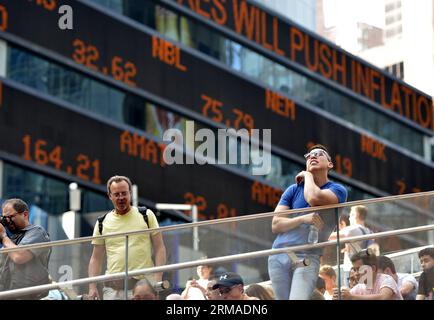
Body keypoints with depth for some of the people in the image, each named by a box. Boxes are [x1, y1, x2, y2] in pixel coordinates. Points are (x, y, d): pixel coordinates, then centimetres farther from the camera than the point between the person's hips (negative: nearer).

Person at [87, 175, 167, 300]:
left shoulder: (146, 215, 7)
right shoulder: (103, 223, 10)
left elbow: (159, 248, 5)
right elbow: (96, 258, 12)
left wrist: (157, 278, -7)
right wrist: (92, 287, 1)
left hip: (143, 284, -1)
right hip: (113, 288, 1)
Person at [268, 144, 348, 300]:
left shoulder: (338, 190, 5)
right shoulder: (293, 190, 13)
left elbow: (314, 199, -18)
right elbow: (275, 225, 5)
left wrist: (308, 176, 2)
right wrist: (303, 219, -12)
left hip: (307, 258, -4)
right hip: (279, 256, 4)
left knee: (298, 298, -22)